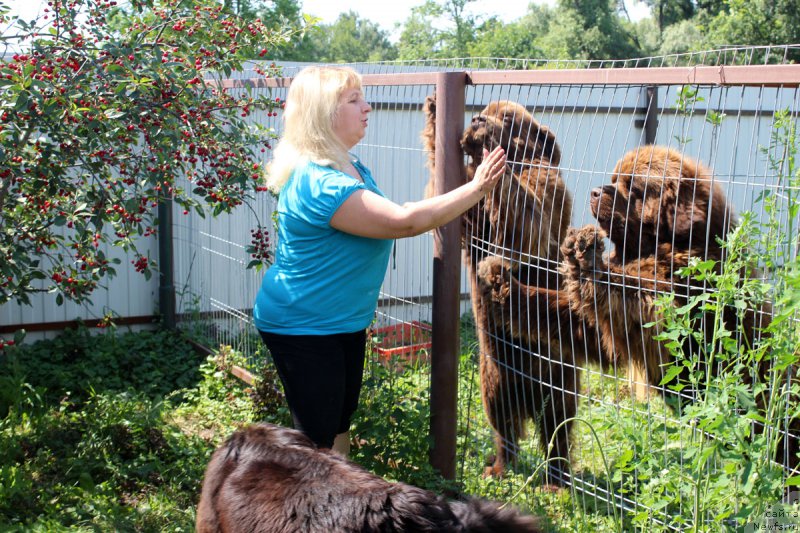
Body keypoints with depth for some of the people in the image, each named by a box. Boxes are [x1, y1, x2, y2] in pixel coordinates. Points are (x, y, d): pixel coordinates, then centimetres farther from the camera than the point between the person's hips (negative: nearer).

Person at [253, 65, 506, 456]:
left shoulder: (350, 167, 6)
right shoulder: (319, 183, -28)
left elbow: (388, 221, 15)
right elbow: (403, 221, -30)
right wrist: (476, 188, -23)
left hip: (345, 321, 10)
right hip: (302, 327, -10)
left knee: (340, 424, 20)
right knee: (319, 440, -2)